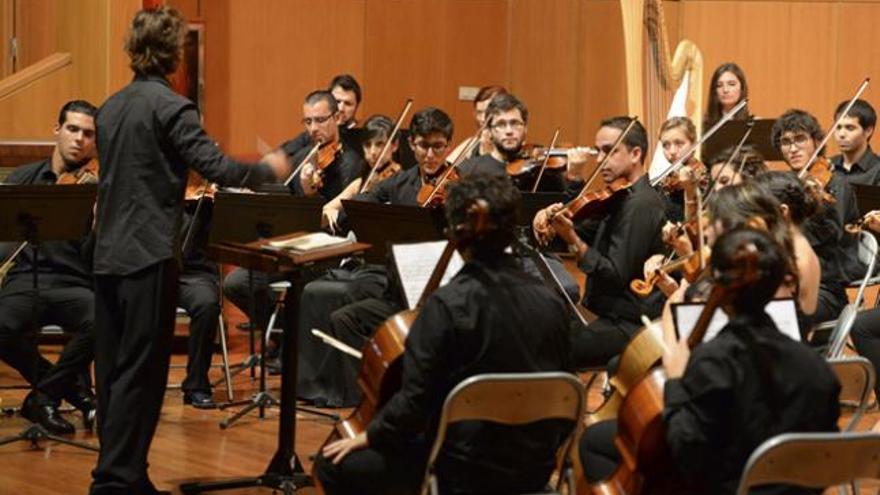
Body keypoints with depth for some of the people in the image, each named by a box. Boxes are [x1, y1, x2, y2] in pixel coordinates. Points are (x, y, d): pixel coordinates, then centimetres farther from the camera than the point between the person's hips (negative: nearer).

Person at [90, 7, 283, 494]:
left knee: (112, 368, 11)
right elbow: (216, 167, -19)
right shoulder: (170, 106, -12)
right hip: (149, 254, -8)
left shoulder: (110, 107, 12)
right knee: (141, 372, -5)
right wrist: (268, 170, -3)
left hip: (108, 253, 8)